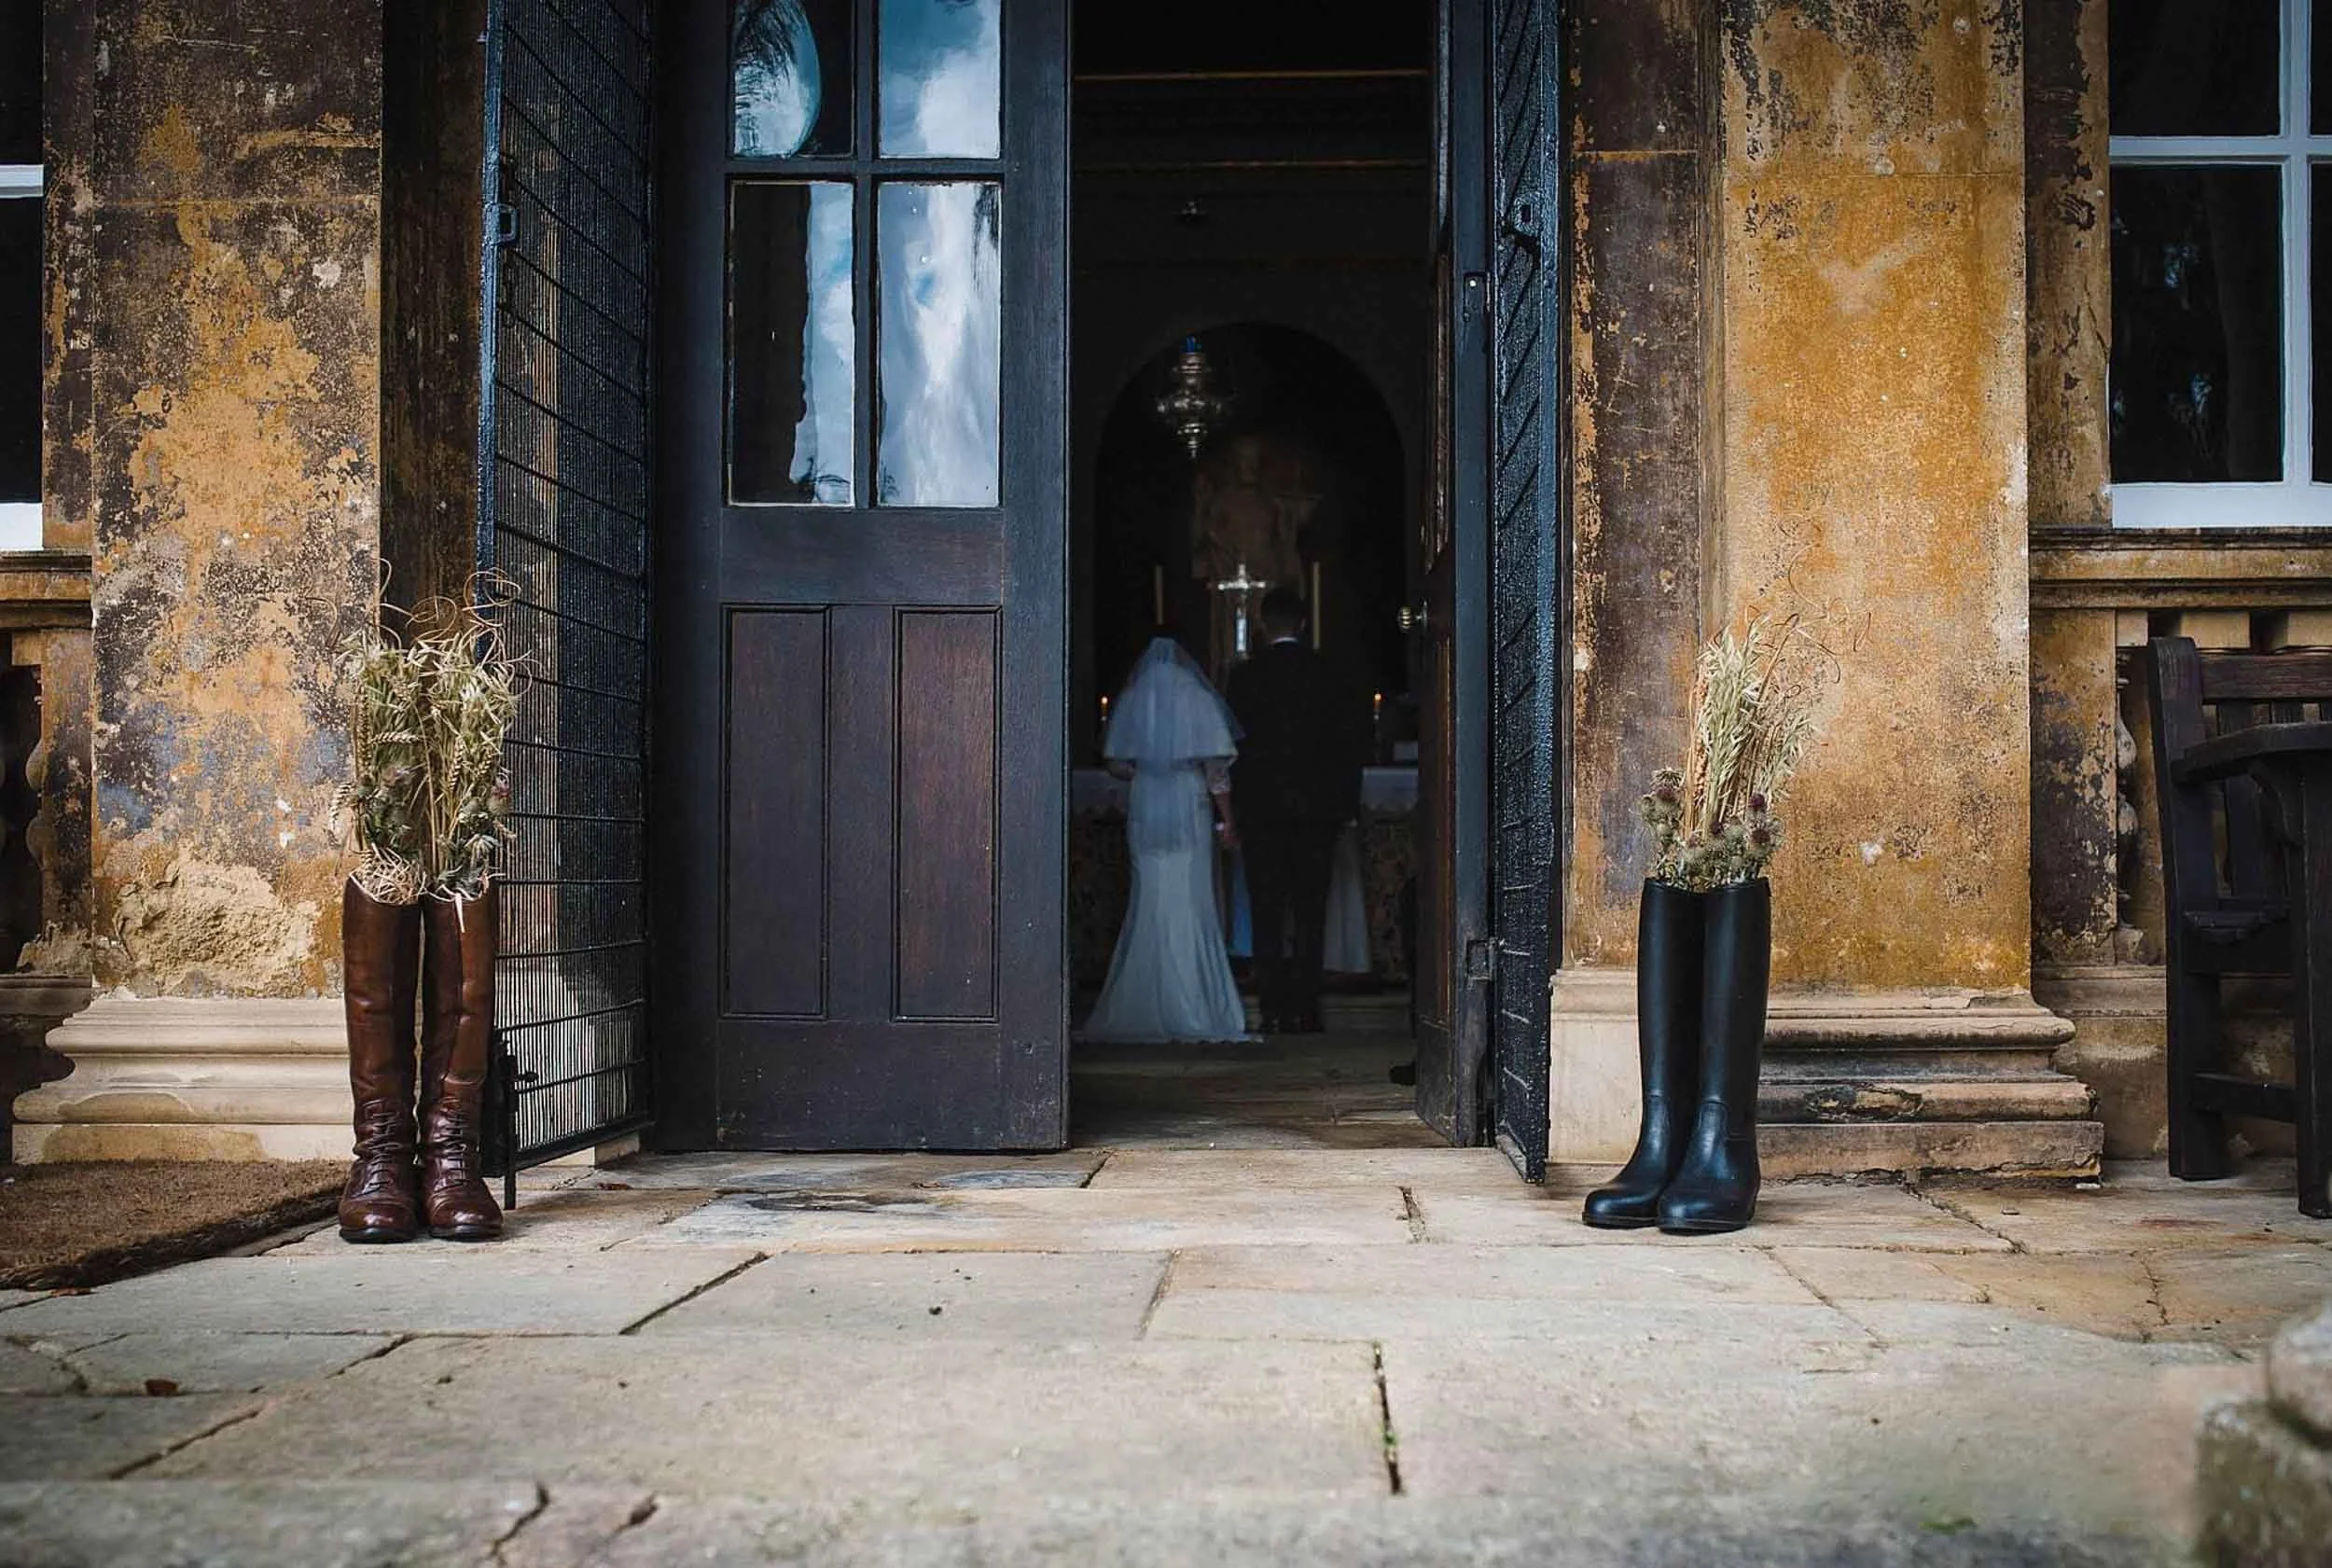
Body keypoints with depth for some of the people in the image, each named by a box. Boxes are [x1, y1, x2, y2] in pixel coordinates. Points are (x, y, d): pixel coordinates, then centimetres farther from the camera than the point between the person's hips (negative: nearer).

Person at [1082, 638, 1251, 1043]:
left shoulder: (1131, 701, 4)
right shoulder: (1198, 701, -4)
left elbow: (1116, 764, 5)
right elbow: (1216, 769, -6)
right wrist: (1227, 820, 0)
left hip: (1144, 809, 3)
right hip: (1190, 811, -3)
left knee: (1147, 905, 8)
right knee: (1190, 904, 0)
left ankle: (1140, 1007, 10)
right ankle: (1192, 1009, 1)